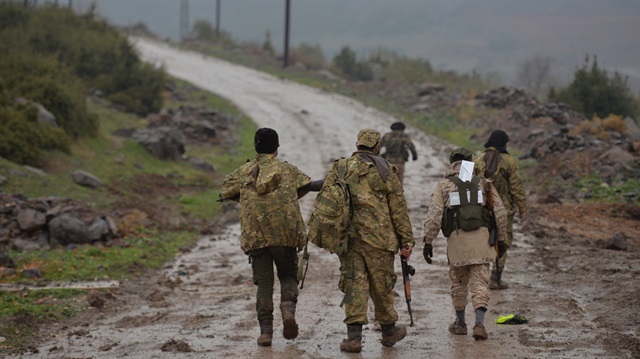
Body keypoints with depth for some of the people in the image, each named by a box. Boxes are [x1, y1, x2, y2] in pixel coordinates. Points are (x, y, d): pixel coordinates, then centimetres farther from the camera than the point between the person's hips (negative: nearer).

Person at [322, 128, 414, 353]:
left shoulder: (340, 168, 8)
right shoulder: (385, 170, 1)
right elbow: (398, 208, 0)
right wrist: (406, 240, 3)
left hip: (348, 237, 2)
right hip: (378, 238, -2)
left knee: (354, 285, 1)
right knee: (381, 286, 10)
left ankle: (354, 335, -9)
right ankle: (389, 331, 27)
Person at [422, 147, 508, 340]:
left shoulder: (444, 185, 6)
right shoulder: (483, 183, 10)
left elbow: (434, 216, -3)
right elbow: (500, 213, 7)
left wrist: (428, 242, 0)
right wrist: (501, 239, 16)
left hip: (456, 239, 0)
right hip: (481, 238, 0)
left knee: (458, 282, 16)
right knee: (480, 283, 0)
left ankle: (460, 323, 27)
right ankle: (479, 323, -15)